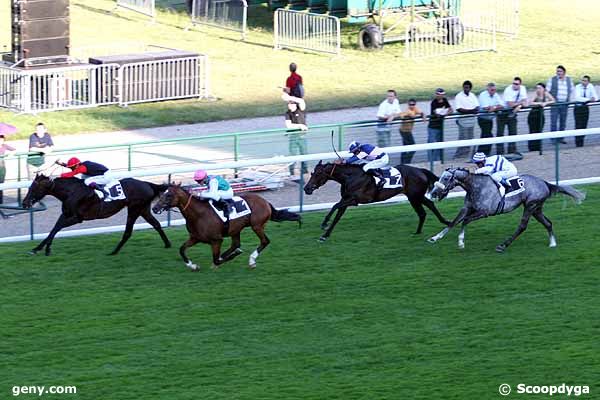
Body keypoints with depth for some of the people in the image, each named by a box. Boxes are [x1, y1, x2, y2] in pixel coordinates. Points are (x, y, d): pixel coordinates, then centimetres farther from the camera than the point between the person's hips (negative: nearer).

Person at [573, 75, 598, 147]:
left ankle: (581, 141, 14)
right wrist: (588, 99, -38)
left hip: (586, 108, 3)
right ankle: (578, 142, -2)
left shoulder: (591, 87, -5)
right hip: (578, 107, -3)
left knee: (584, 125, 4)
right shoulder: (578, 87, -14)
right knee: (578, 125, -9)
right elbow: (577, 98, -28)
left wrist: (594, 98, -33)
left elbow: (595, 97, -7)